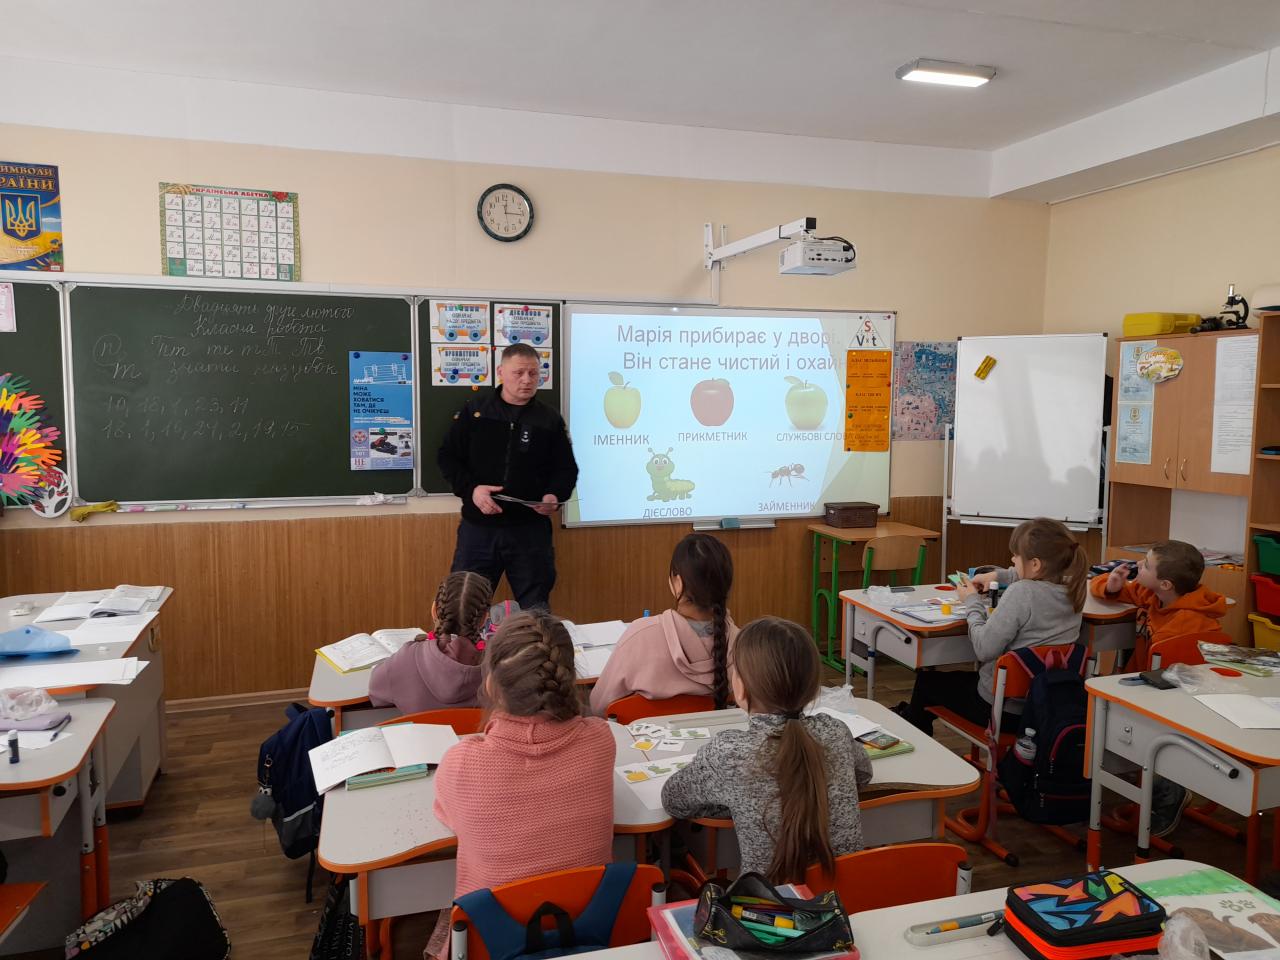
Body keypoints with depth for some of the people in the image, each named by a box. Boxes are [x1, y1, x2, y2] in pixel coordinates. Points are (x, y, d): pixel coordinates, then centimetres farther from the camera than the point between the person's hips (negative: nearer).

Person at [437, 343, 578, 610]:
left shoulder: (550, 420, 5)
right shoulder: (473, 411, 3)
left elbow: (566, 469, 9)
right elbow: (447, 457, 4)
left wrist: (555, 496, -13)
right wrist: (471, 489, -13)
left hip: (531, 529, 0)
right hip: (478, 527, 0)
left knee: (536, 610, 8)